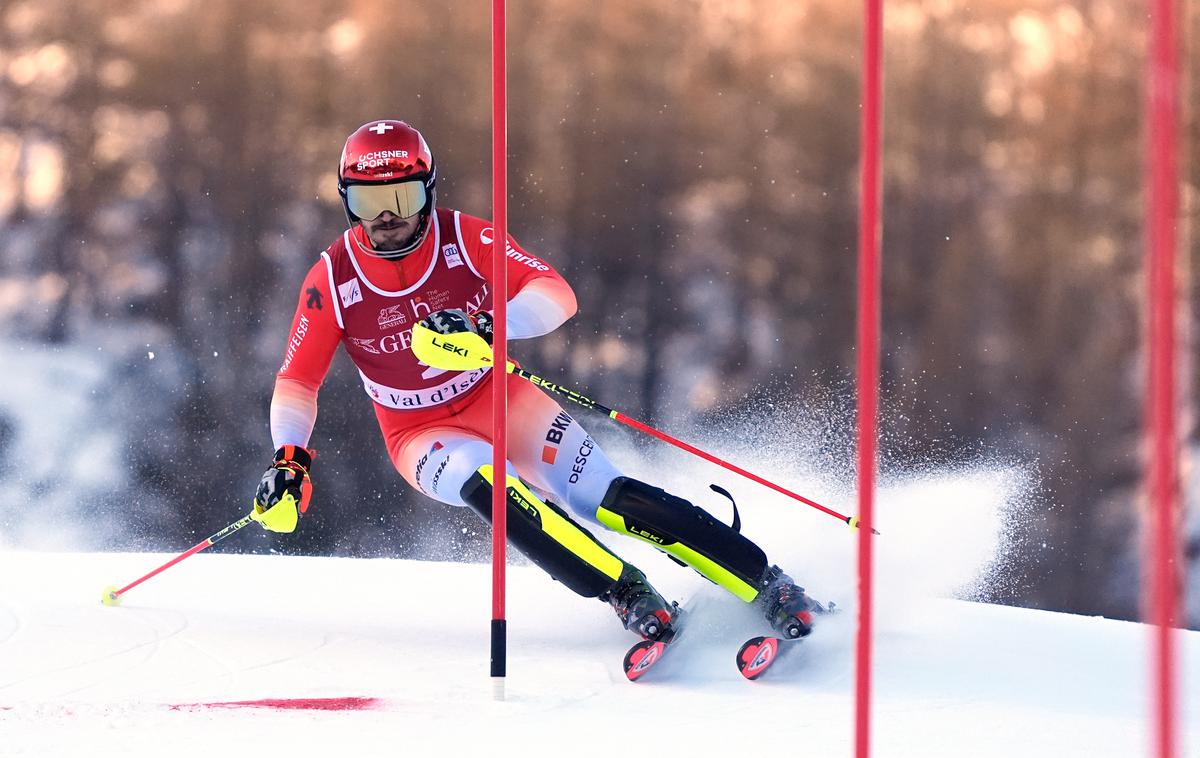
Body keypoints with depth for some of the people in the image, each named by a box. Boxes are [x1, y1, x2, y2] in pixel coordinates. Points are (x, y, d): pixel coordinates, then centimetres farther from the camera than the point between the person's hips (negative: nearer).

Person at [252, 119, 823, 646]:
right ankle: (628, 595, -33)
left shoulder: (465, 238, -14)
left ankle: (767, 585, -15)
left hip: (498, 398, 0)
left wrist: (487, 329, -40)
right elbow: (296, 382, -4)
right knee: (490, 486, -34)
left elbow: (556, 294, -22)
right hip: (422, 434, 0)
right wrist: (289, 461, -19)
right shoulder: (332, 281, -12)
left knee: (607, 499, -18)